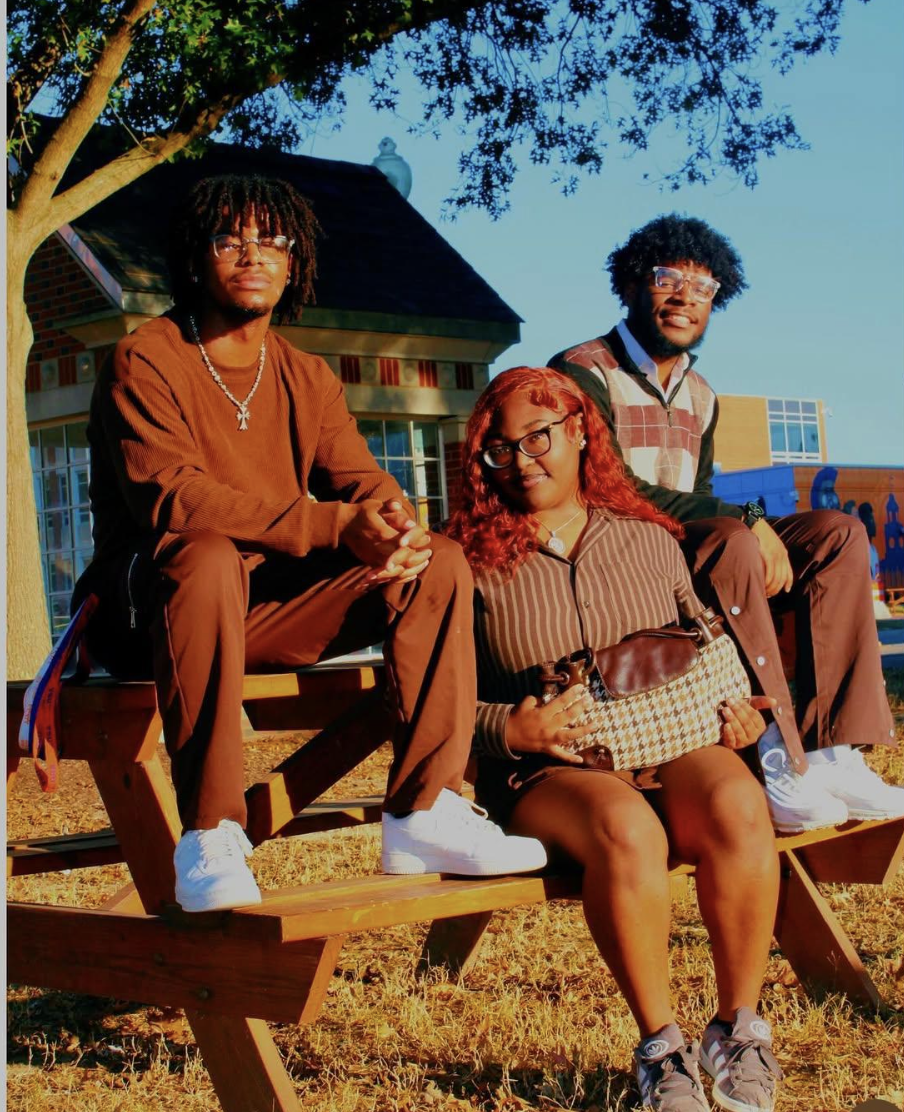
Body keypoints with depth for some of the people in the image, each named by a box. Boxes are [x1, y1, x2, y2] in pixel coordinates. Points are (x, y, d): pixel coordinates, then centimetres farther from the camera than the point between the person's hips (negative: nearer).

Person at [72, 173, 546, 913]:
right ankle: (208, 841, -36)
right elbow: (172, 499, -23)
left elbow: (361, 479, 4)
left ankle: (423, 815, -17)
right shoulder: (144, 364, -8)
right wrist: (335, 527, -33)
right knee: (208, 555, -39)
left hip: (271, 611, 6)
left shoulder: (307, 379, 13)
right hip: (149, 613, -6)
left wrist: (391, 516, -24)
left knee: (439, 562, -10)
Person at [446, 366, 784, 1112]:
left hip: (672, 748, 3)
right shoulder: (473, 560, 6)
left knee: (737, 807, -32)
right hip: (544, 772, -2)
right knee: (625, 828, -37)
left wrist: (741, 714, 3)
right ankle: (662, 1046, -18)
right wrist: (509, 730, -17)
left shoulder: (651, 539, 17)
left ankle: (739, 1029, -14)